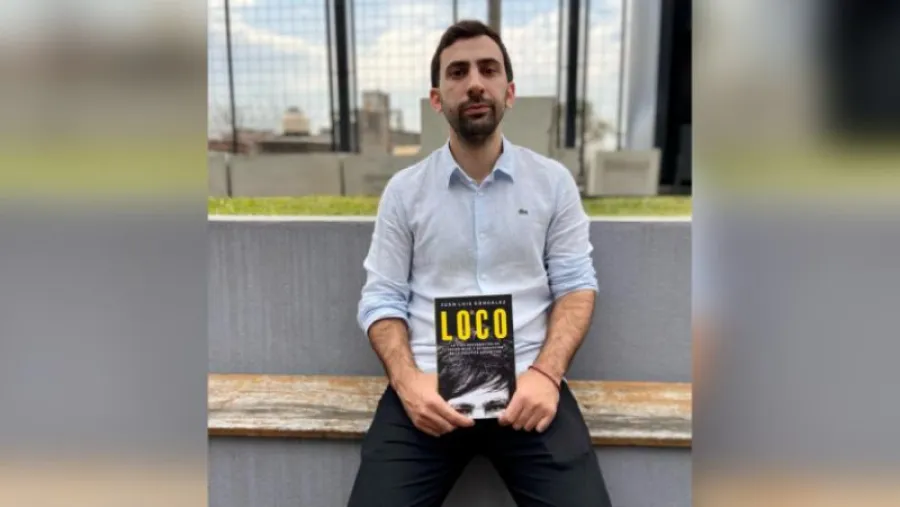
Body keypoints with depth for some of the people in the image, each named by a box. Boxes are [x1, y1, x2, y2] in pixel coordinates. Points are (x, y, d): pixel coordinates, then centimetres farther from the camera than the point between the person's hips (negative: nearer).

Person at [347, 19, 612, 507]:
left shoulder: (553, 181, 6)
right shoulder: (404, 189, 6)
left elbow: (577, 284, 4)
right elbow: (381, 297, 4)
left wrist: (546, 372, -13)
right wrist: (406, 379, -14)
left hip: (527, 381, 0)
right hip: (428, 385, 0)